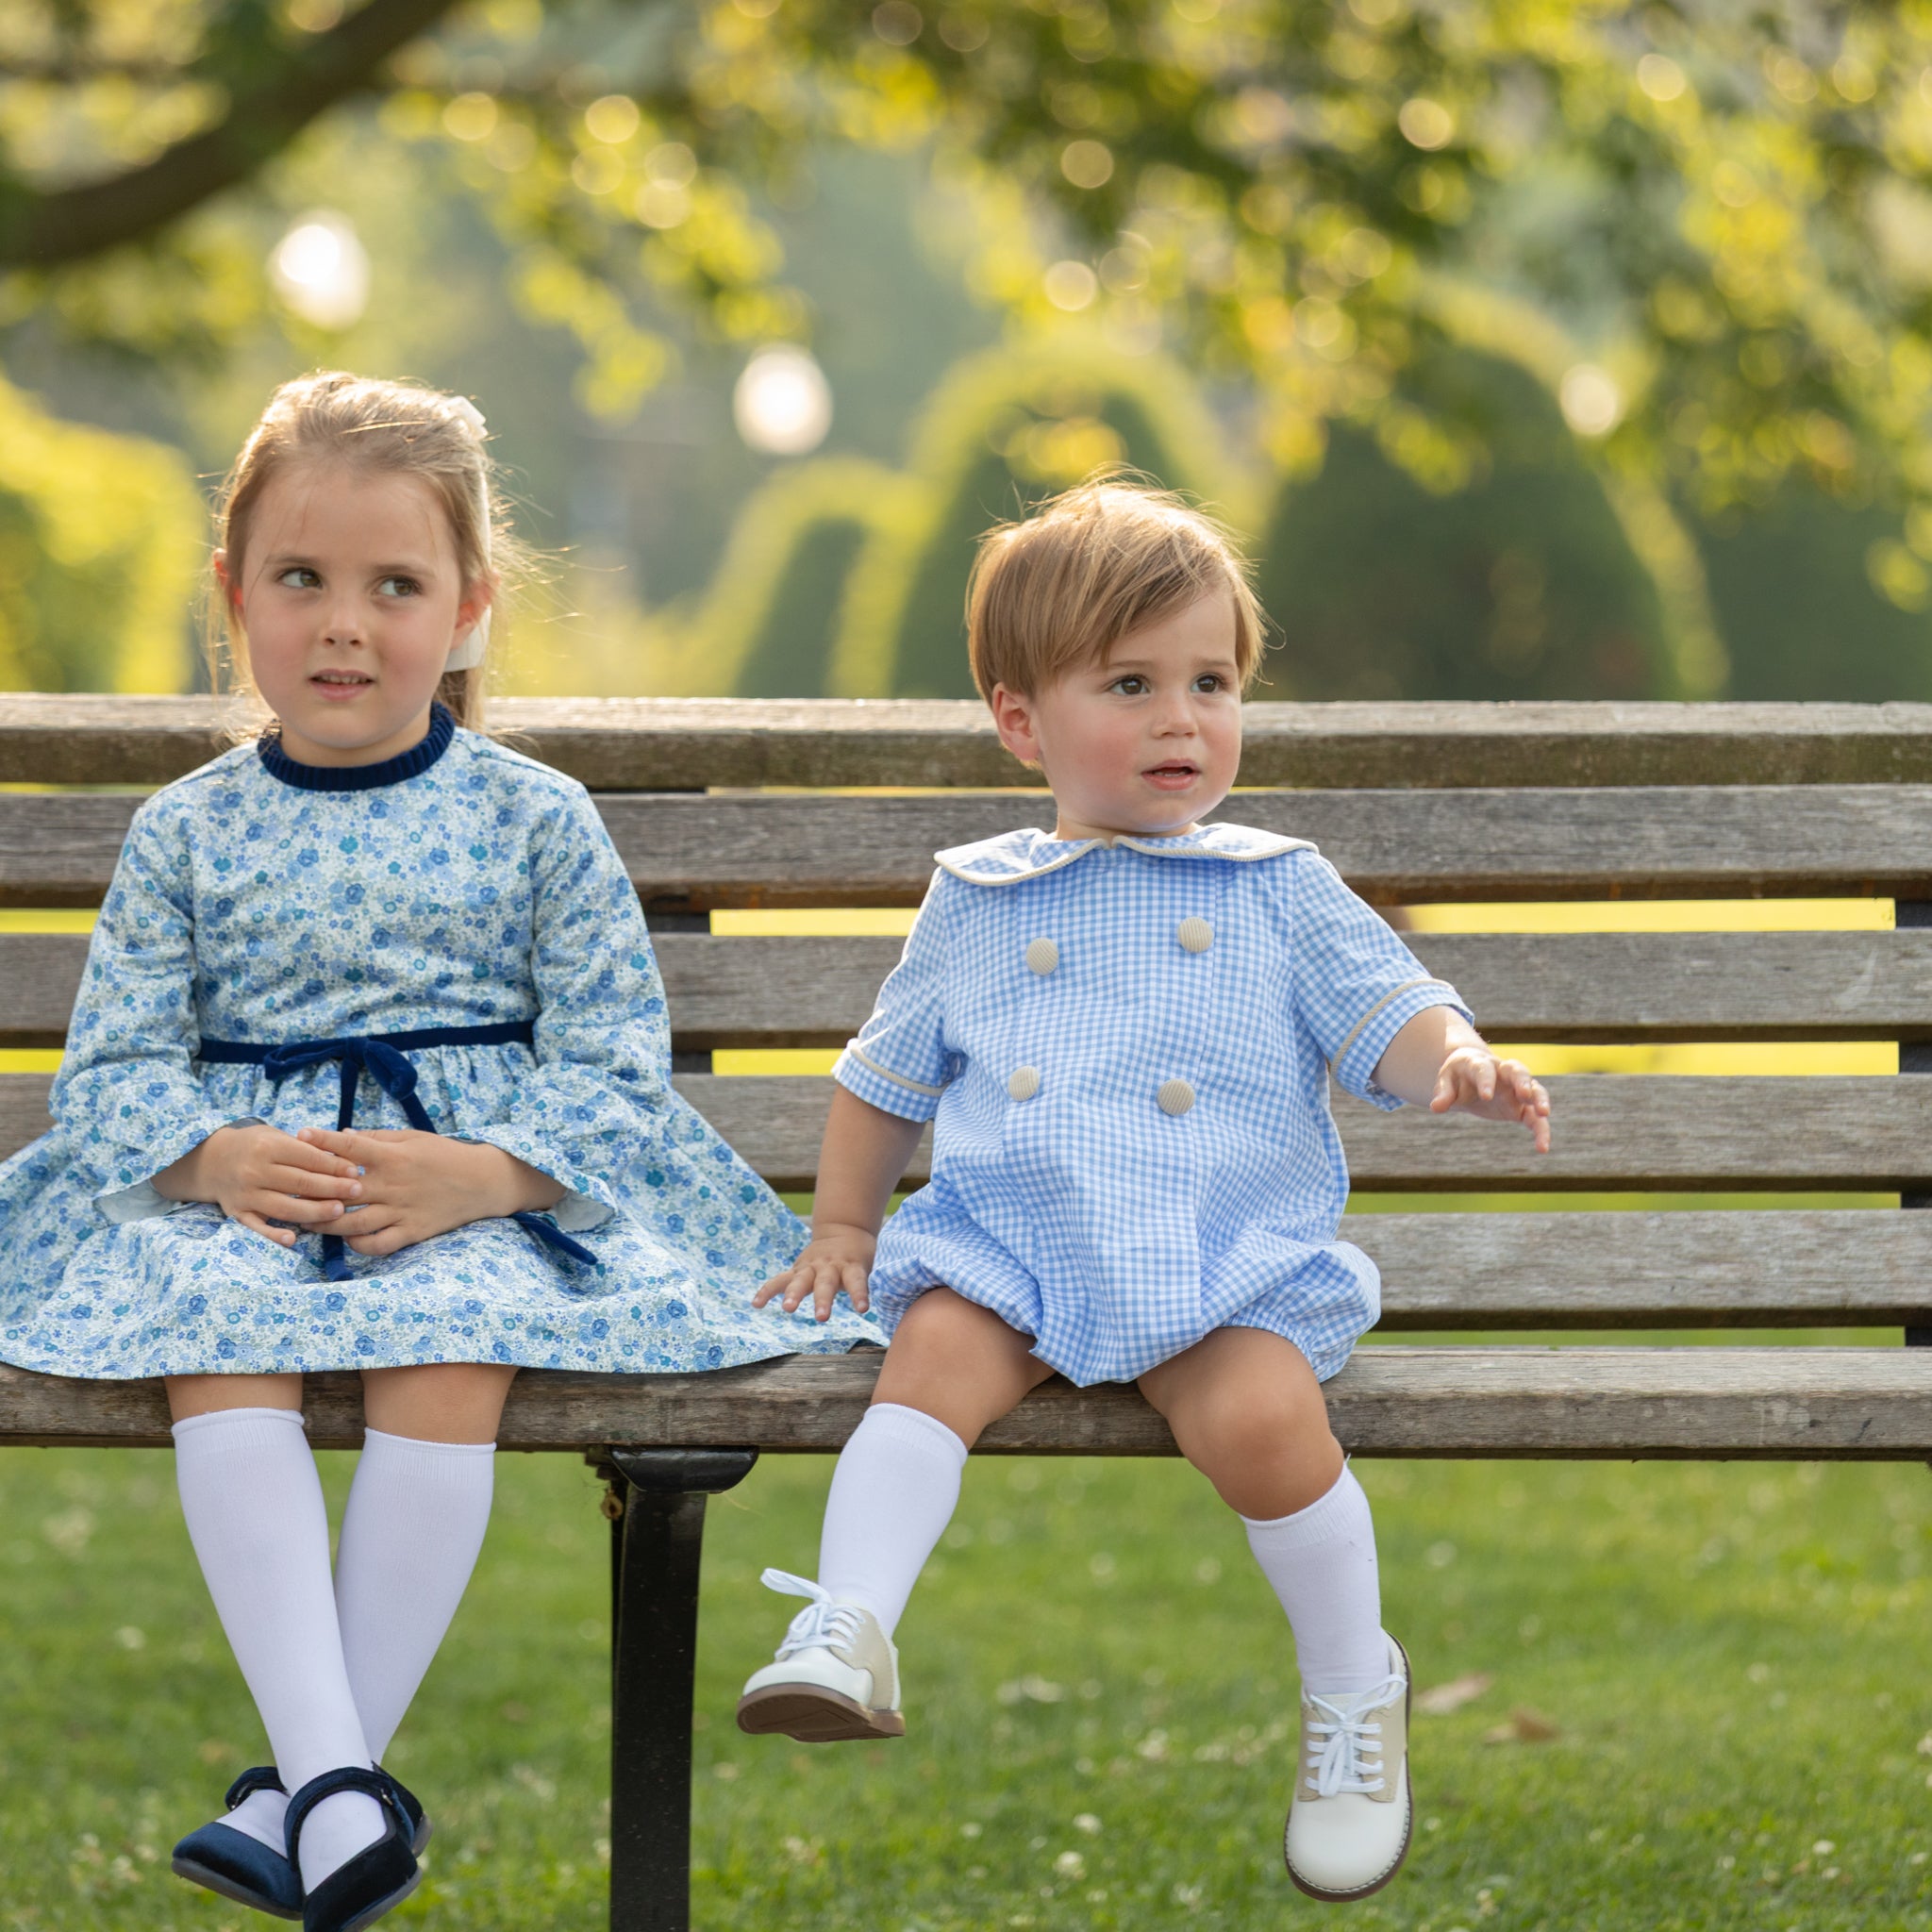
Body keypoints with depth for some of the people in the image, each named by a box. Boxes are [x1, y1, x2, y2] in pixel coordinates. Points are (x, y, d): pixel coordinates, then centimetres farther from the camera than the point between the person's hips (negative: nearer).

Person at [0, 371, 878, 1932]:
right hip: (236, 1181, 2)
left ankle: (306, 1790, -26)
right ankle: (334, 1777, -39)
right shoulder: (188, 832, 8)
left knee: (448, 1345, -34)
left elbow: (614, 1066, 1)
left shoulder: (534, 819, 4)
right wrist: (217, 1159, -16)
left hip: (482, 1188, -1)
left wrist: (476, 1175, -17)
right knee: (216, 1345, -32)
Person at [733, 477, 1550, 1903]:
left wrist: (1462, 1066, -17)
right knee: (932, 1357, -29)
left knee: (1259, 1414, -28)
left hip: (1230, 1258, -2)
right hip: (1011, 1245, 2)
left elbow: (1390, 1015, 5)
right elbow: (886, 1079, 28)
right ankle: (849, 1637, -39)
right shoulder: (976, 903, 17)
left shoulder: (1277, 893, 11)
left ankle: (1354, 1688, -7)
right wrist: (841, 1226, 22)